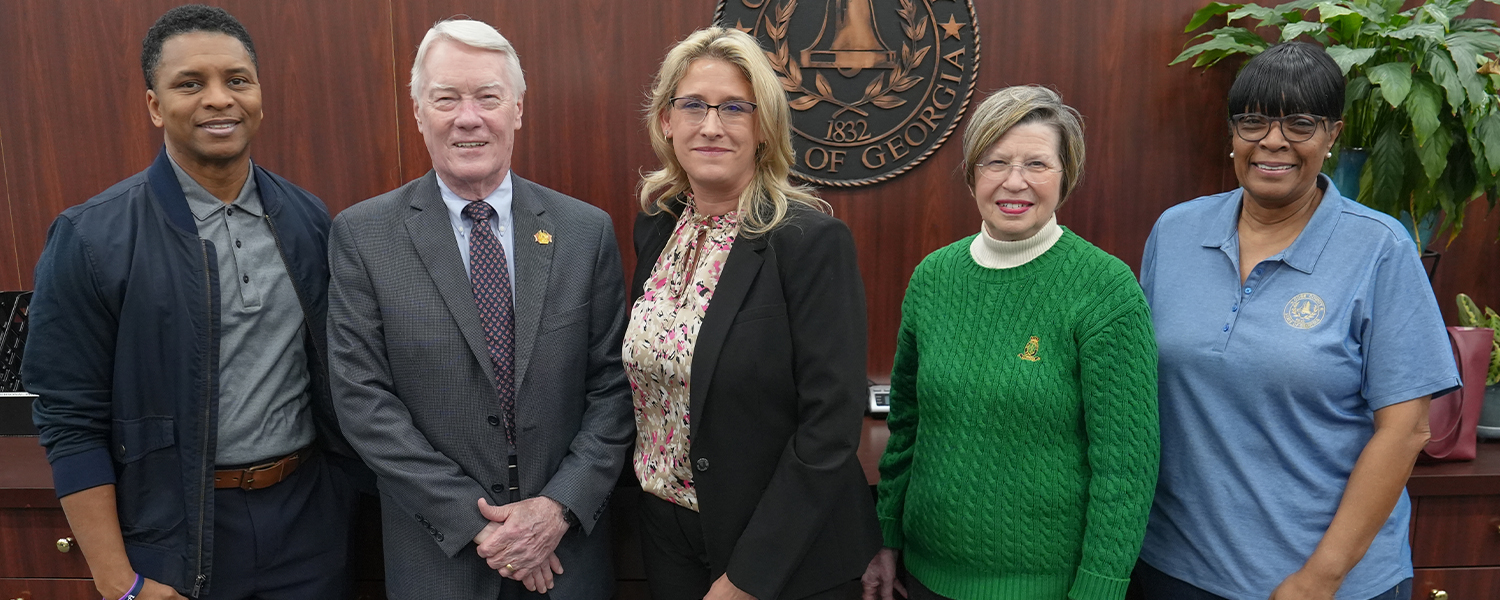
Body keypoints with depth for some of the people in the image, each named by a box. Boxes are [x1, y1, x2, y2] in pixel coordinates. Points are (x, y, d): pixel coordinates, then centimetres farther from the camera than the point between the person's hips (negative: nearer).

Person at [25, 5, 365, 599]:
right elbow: (71, 423, -8)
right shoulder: (89, 239, -10)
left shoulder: (309, 220, 1)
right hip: (179, 528, -3)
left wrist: (349, 483, 3)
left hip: (310, 514, 3)